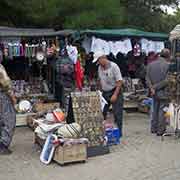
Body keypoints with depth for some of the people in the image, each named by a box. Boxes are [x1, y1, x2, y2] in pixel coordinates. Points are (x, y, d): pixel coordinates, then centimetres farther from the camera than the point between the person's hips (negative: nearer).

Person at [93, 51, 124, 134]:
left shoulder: (113, 66, -14)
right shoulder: (100, 68, 6)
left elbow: (119, 81, -17)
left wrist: (115, 94, -22)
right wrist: (101, 90, 9)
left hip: (115, 92, -6)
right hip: (105, 93, 6)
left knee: (117, 114, -2)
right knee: (101, 113, 8)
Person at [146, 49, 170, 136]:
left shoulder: (151, 64, 5)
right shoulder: (167, 65, -12)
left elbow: (147, 78, 0)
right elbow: (166, 81, -17)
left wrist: (152, 88, -7)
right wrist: (155, 87, -12)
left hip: (154, 92, 6)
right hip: (163, 92, -6)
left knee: (155, 110, 17)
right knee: (162, 111, 2)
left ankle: (154, 128, 25)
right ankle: (160, 130, 8)